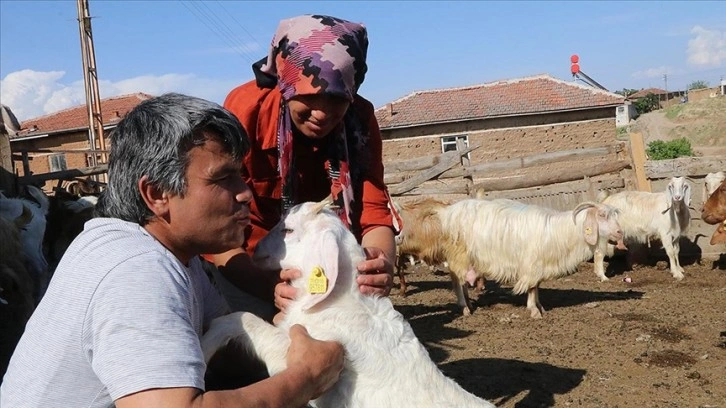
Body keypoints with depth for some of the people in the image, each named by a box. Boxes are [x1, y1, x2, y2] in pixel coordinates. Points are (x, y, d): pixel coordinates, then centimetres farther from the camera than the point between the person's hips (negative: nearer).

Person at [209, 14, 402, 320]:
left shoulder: (359, 118, -19)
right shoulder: (246, 109, -29)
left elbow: (374, 210, -24)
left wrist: (382, 264, -46)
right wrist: (268, 286, -51)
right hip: (249, 261, -2)